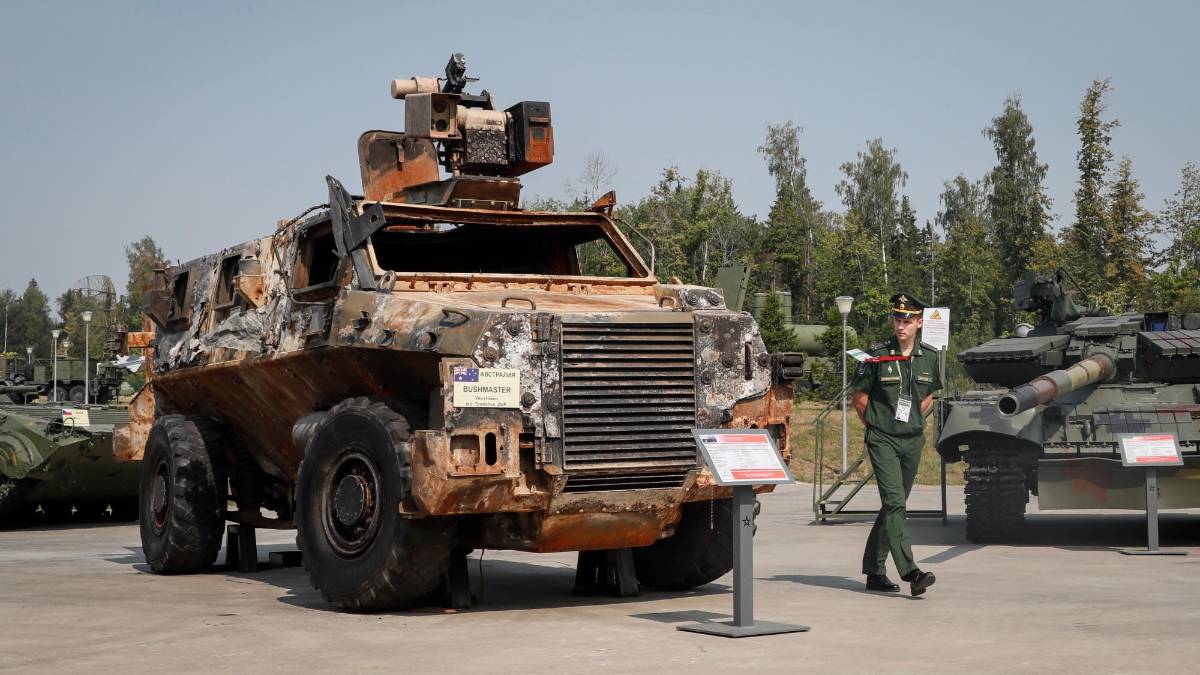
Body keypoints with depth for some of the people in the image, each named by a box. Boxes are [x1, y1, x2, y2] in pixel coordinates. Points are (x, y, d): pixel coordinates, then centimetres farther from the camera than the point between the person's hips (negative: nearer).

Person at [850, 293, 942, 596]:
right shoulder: (877, 356, -7)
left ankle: (874, 571, 20)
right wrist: (875, 426, 6)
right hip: (882, 442, -5)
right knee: (894, 503, -16)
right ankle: (910, 572, -24)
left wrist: (915, 422, 13)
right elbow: (859, 398, 2)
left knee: (894, 506, 10)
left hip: (913, 441, 5)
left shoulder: (929, 357, 5)